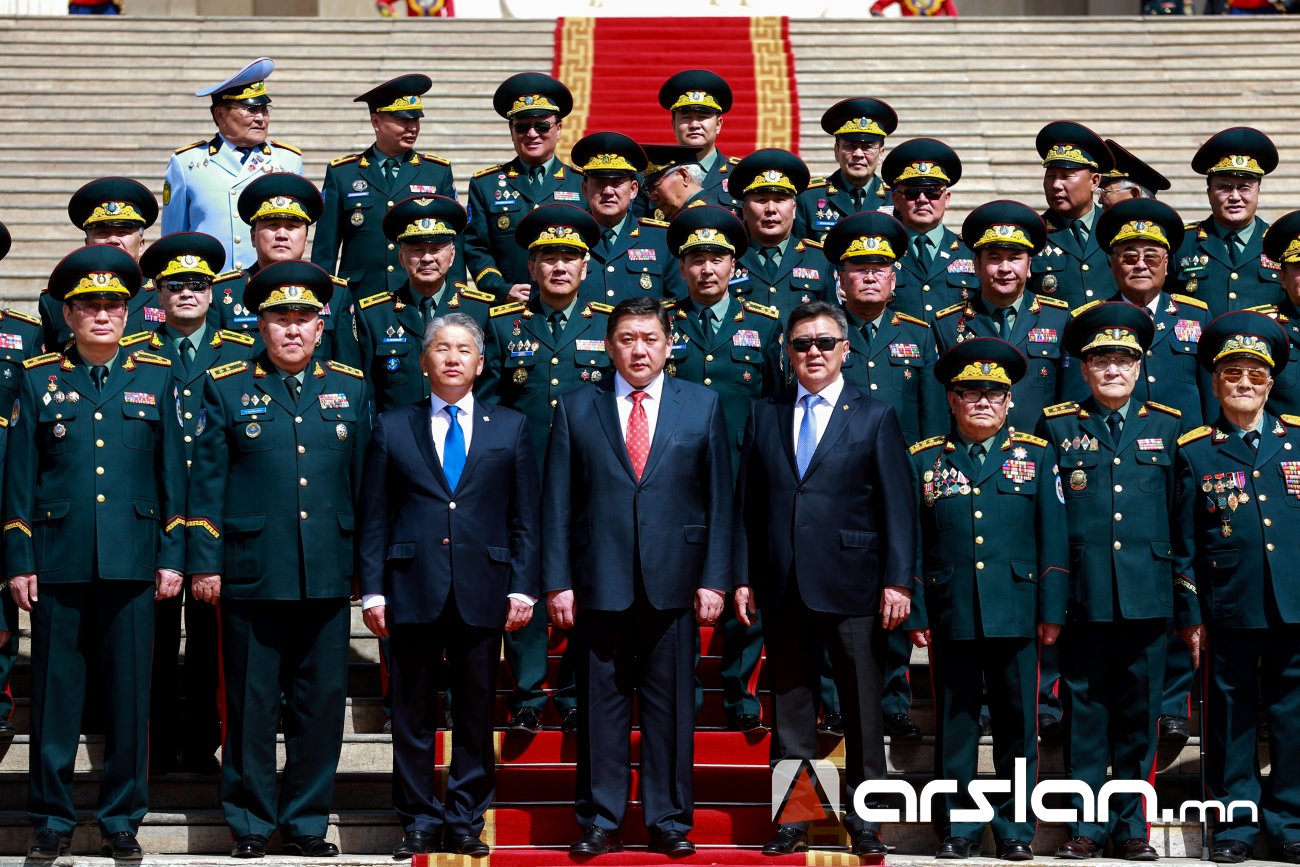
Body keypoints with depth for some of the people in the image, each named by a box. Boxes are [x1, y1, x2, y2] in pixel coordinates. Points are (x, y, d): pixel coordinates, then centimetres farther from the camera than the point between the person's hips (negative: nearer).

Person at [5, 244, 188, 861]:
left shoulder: (156, 377, 9)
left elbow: (172, 473, 8)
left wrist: (171, 557, 2)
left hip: (132, 564, 0)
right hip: (59, 561, 0)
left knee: (129, 694, 4)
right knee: (54, 693, 3)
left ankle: (122, 819, 15)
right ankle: (52, 818, 15)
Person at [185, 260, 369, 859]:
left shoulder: (351, 388, 10)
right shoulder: (226, 388, 5)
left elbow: (365, 479, 11)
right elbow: (207, 480, 3)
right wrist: (204, 563, -2)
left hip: (327, 577, 2)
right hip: (251, 576, -2)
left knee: (321, 703, 5)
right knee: (252, 704, 3)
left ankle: (306, 822, 17)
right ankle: (249, 825, 15)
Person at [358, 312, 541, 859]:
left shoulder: (510, 428, 11)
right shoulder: (392, 428, 10)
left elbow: (525, 516, 8)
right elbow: (372, 516, 7)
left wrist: (523, 587, 0)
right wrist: (372, 590, -1)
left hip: (482, 594, 0)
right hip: (412, 592, 0)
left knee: (476, 717, 5)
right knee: (412, 717, 3)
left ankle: (466, 822, 14)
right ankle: (419, 823, 12)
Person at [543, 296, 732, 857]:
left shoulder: (703, 406, 8)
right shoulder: (576, 410, 7)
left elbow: (719, 499, 5)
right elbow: (557, 503, 5)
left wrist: (714, 579, -1)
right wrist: (557, 582, -2)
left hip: (673, 581, 0)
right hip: (599, 584, 0)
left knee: (671, 706, 5)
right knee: (601, 706, 5)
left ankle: (670, 822, 16)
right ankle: (599, 822, 14)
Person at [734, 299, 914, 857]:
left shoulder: (875, 418, 5)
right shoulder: (764, 414, 12)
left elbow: (898, 506, -1)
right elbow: (747, 503, 10)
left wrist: (898, 581, -8)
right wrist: (743, 576, 4)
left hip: (851, 586, -2)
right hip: (782, 588, 2)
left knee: (862, 712, 2)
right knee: (789, 713, 7)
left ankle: (865, 822, 11)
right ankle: (791, 822, 15)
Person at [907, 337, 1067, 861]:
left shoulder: (1037, 455, 9)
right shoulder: (924, 461, 8)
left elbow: (1053, 538, 5)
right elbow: (910, 544, 7)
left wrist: (1051, 611, -1)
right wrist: (914, 612, 0)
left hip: (1016, 615, 0)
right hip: (951, 615, 0)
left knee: (1017, 724, 3)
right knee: (954, 724, 5)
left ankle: (1014, 827, 13)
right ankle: (957, 826, 14)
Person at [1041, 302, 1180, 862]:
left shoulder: (1166, 427, 9)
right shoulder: (1057, 427, 4)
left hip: (1148, 599, 1)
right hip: (1084, 599, -1)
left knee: (1139, 716, 7)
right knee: (1084, 714, 4)